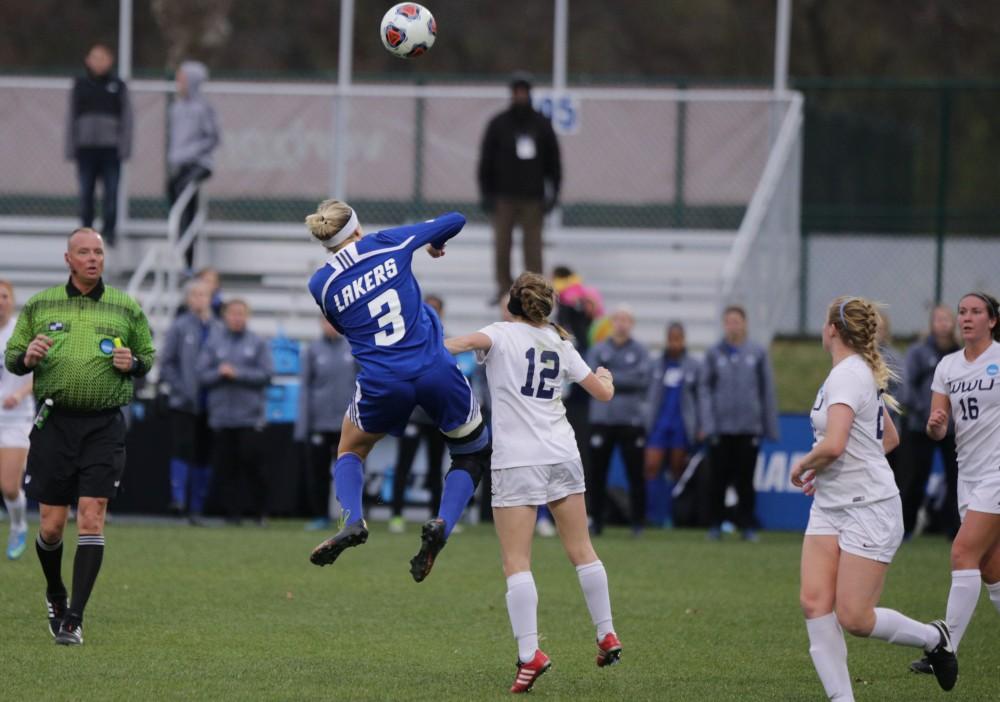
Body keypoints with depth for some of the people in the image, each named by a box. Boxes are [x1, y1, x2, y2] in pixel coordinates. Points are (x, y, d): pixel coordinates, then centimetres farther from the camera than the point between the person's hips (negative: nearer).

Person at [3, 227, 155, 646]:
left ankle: (74, 618, -8)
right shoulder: (39, 306, 7)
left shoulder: (127, 309, 7)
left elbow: (148, 357, 16)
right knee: (51, 526, 0)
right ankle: (55, 594, 30)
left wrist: (132, 363, -7)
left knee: (91, 520, -10)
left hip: (104, 426, -1)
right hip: (54, 423, 1)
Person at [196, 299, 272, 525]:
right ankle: (233, 512, 6)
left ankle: (260, 511, 4)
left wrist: (237, 373, -11)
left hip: (250, 415, -2)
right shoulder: (213, 342, 8)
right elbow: (202, 375, 4)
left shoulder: (258, 343, 5)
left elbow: (266, 374, -3)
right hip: (221, 416, 2)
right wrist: (219, 373, -14)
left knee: (251, 462, -8)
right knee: (226, 466, 0)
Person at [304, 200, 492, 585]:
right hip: (436, 372, -1)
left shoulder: (320, 284, 2)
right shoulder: (390, 244, 1)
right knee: (473, 453, 19)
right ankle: (441, 524, -8)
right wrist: (436, 244, 35)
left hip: (381, 383, 1)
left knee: (350, 450, 28)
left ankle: (352, 520, -1)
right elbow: (454, 221, 14)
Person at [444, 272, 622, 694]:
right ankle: (607, 638, 22)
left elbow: (476, 340, -25)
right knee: (581, 551, 16)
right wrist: (606, 377, 41)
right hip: (562, 456, 5)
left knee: (516, 564, -6)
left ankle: (529, 654, -18)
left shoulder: (503, 334, -1)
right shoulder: (561, 345, 12)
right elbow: (603, 393, 18)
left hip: (517, 461, -5)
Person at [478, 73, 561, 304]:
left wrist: (553, 192, 5)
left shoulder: (542, 124, 6)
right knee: (502, 244, 0)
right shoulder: (498, 124, 4)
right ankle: (503, 288, 9)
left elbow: (553, 160, 11)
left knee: (532, 244, -2)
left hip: (532, 197, 0)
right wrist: (486, 194, 0)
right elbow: (486, 160, 5)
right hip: (504, 196, 0)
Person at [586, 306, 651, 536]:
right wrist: (624, 380, -12)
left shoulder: (640, 352, 5)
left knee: (635, 472, -2)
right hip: (602, 419, 1)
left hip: (632, 420, -1)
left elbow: (642, 379, -8)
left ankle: (638, 521, 4)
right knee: (598, 472, 2)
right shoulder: (598, 350, 8)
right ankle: (596, 519, 8)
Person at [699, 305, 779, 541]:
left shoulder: (757, 353, 4)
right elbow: (704, 389, 3)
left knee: (745, 480, 2)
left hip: (749, 427, 0)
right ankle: (715, 524, 11)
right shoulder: (714, 354, 4)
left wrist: (770, 428, 5)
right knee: (719, 479, 3)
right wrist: (707, 423, -6)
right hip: (720, 428, 0)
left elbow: (767, 391, 7)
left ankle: (747, 524, 7)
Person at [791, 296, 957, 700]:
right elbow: (890, 439, 26)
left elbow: (833, 446, -29)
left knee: (854, 618, -7)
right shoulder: (863, 372, 14)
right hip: (830, 507, 9)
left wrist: (803, 465, -8)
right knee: (814, 602, -6)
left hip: (869, 510, -9)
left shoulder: (847, 375, -16)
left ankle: (933, 638, 17)